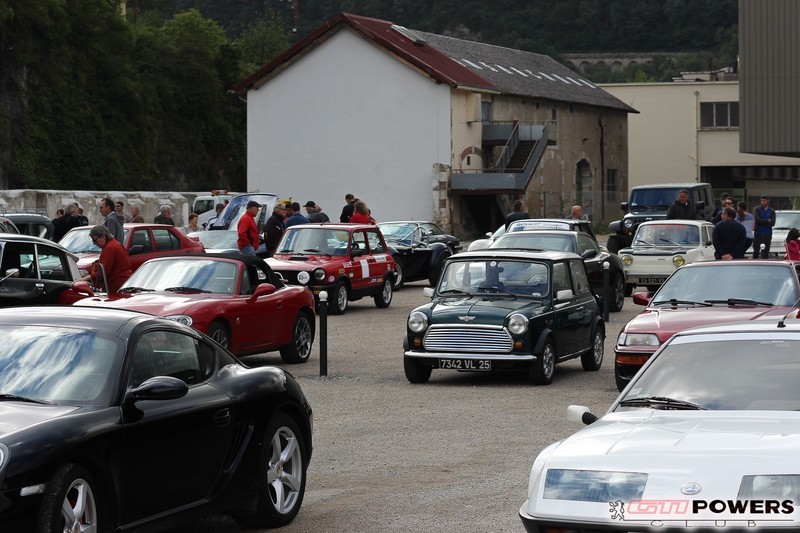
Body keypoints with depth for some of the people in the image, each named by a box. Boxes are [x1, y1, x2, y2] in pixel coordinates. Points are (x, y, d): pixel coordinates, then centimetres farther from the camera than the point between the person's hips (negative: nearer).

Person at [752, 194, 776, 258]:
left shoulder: (772, 211, 8)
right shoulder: (757, 209, 2)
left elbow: (772, 223, -4)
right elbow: (757, 219, -15)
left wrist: (762, 221, -10)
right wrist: (767, 221, -9)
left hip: (767, 235, 2)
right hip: (758, 234, -2)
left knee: (765, 253, 3)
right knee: (756, 252, -5)